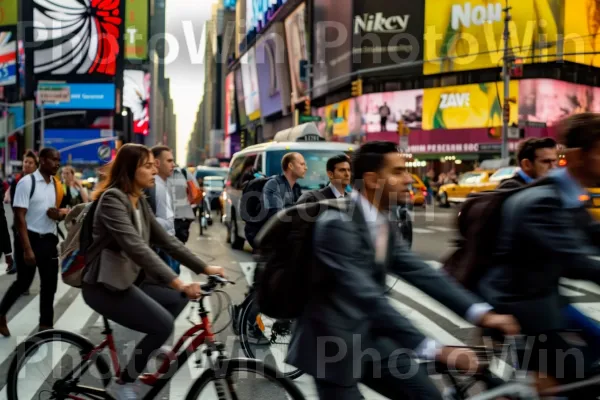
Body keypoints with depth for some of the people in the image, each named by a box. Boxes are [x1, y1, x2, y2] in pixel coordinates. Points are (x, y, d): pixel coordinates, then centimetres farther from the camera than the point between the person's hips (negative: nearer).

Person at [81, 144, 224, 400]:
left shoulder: (140, 201, 9)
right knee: (163, 324, -18)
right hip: (104, 285, -9)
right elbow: (137, 248, -32)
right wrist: (177, 282, -39)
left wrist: (204, 268, 4)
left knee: (177, 299, 5)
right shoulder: (112, 199, -20)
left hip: (128, 278, 9)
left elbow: (166, 241, 10)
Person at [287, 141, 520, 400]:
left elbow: (420, 273, 1)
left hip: (369, 336, 8)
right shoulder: (337, 224, -24)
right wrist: (434, 350, -35)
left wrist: (481, 313, -11)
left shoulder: (384, 223, 5)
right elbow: (367, 297, -31)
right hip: (334, 343, -8)